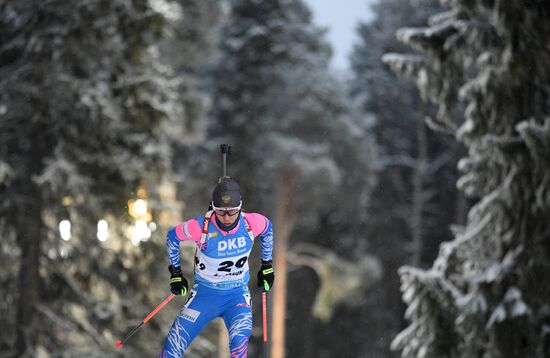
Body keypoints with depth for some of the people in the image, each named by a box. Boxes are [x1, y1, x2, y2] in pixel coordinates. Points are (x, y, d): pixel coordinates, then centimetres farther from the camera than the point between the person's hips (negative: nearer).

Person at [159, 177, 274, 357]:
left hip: (238, 295, 0)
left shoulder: (251, 223, -17)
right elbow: (172, 236, -3)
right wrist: (176, 273, 5)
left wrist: (267, 266, 15)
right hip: (205, 293, 0)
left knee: (240, 343, -26)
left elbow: (267, 229, 9)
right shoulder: (201, 226, -22)